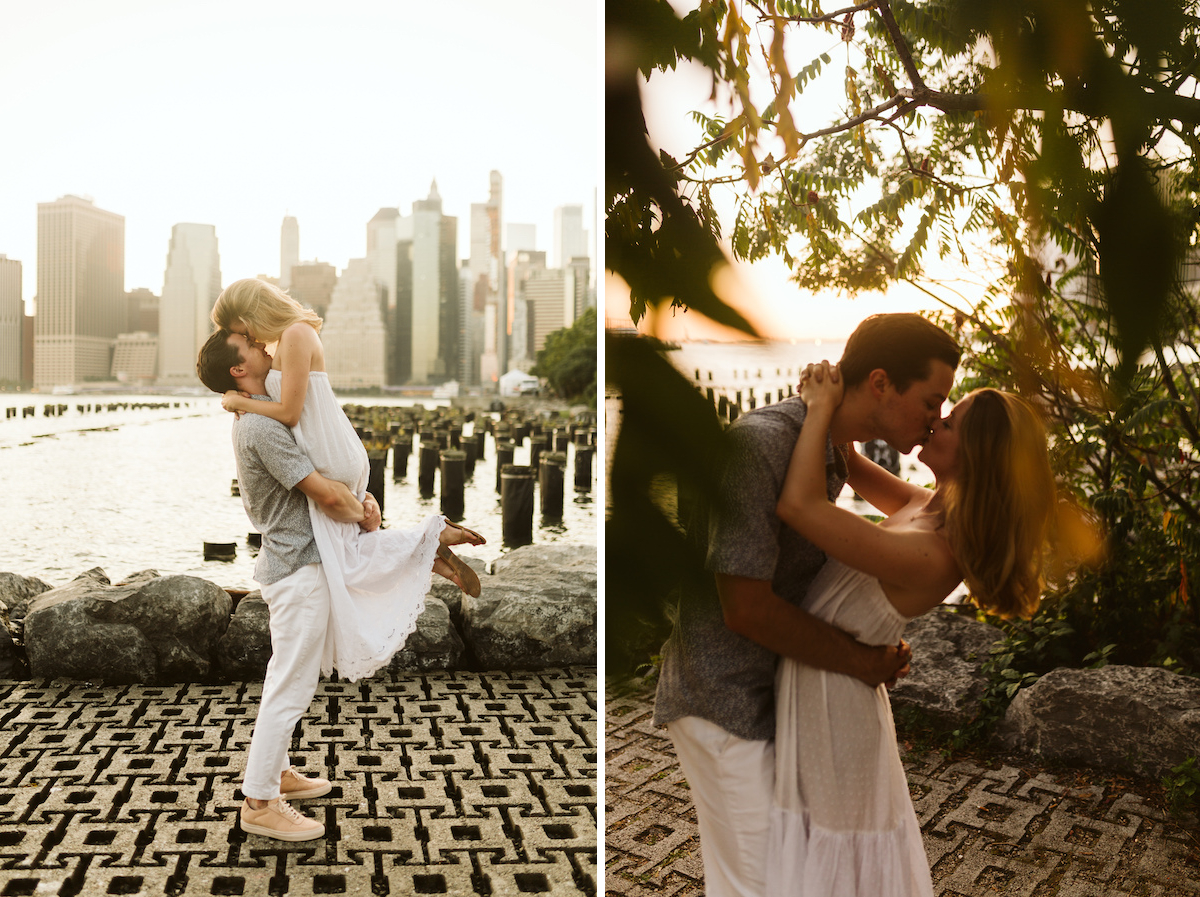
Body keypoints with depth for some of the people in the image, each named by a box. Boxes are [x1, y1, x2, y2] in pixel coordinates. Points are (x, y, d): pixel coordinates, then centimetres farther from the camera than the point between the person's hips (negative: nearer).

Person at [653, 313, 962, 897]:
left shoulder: (834, 452, 4)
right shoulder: (760, 442, -26)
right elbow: (746, 607, -28)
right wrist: (866, 663, -16)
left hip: (775, 689, 9)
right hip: (725, 701, -9)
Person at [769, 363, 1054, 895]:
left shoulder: (931, 555, -31)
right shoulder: (933, 509, -4)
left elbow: (799, 505, -37)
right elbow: (851, 467, 10)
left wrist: (821, 409, -25)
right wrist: (825, 409, -9)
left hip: (830, 688, -8)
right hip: (816, 682, 8)